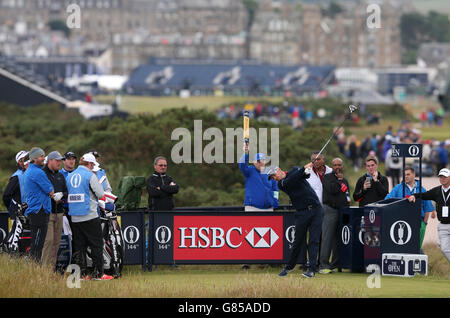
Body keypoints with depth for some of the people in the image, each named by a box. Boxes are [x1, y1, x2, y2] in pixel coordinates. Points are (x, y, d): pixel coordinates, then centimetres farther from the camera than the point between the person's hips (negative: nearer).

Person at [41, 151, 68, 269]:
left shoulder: (60, 176, 20)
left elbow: (66, 192, 18)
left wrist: (61, 196, -4)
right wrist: (52, 196, -18)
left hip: (59, 212, 7)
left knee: (56, 241, 7)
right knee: (48, 240, -14)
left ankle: (53, 267, 11)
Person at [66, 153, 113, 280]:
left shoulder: (70, 176, 10)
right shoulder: (90, 176, -9)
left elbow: (68, 194, 15)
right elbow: (101, 194, -10)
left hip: (75, 217, 6)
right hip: (89, 216, -6)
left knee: (79, 246, 8)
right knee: (96, 245, 1)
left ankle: (82, 273, 7)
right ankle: (98, 273, -1)